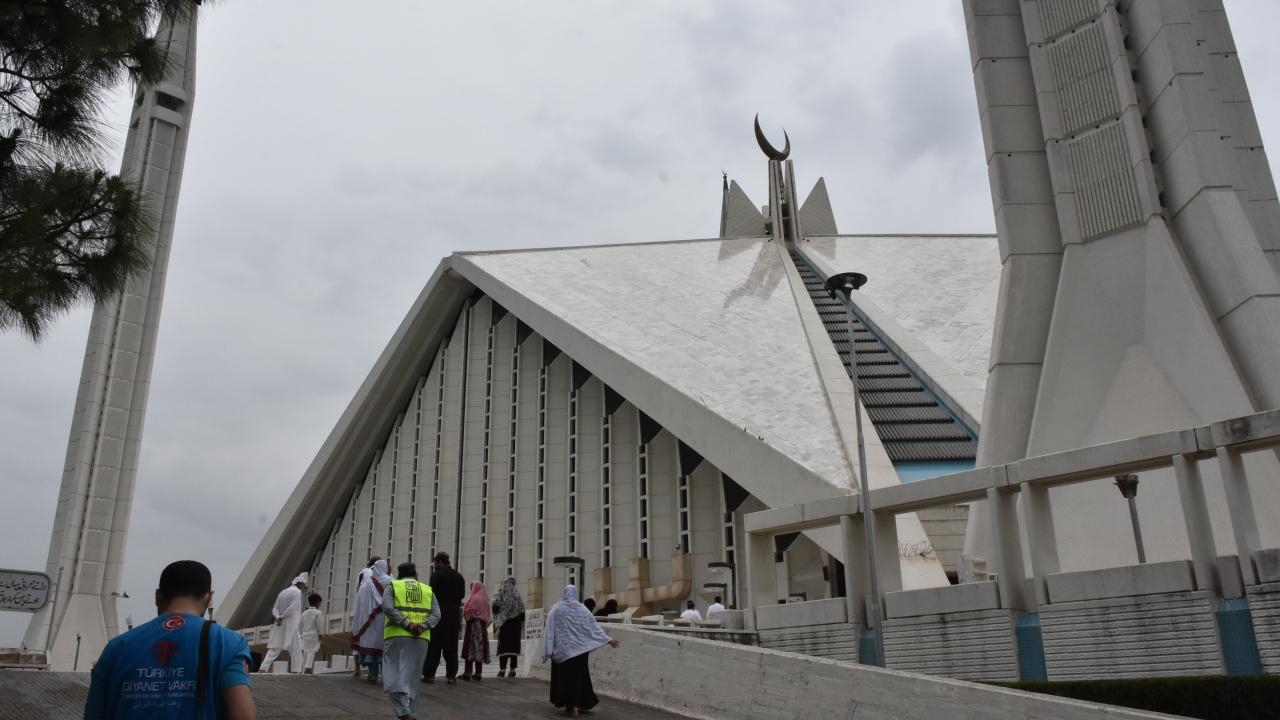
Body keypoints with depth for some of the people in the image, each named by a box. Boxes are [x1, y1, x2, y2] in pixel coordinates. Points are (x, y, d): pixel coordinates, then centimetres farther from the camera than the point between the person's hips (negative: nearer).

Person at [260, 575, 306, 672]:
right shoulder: (297, 592, -6)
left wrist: (278, 618, -8)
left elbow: (275, 609, 9)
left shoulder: (282, 592, 18)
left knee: (274, 650, 4)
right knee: (296, 650, 2)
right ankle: (294, 671, -1)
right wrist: (282, 616, -8)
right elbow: (292, 608, -18)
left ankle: (264, 668, -9)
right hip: (291, 626, -7)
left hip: (279, 626, 7)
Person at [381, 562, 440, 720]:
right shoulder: (427, 589, 17)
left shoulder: (392, 586, 9)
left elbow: (388, 608, -9)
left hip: (397, 636, -3)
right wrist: (422, 627, -9)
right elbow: (436, 614, 3)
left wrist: (407, 625, -12)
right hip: (420, 639, 3)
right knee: (411, 677, 11)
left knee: (393, 676, -2)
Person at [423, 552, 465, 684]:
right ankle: (451, 675, 7)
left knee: (434, 645, 1)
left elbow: (433, 593, -13)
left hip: (439, 613, -5)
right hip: (454, 616, 5)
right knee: (451, 646, 8)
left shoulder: (437, 575, -7)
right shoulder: (459, 576, 10)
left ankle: (429, 674, 1)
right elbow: (462, 595, 11)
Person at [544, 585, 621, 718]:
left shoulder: (556, 608, -4)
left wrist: (548, 650, -5)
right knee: (578, 676, 11)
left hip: (562, 649, -1)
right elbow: (594, 625, 1)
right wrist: (608, 639, 6)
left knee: (564, 676, 9)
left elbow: (549, 629, -7)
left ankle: (569, 705, 10)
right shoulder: (581, 608, 0)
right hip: (579, 648, 1)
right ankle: (574, 705, 11)